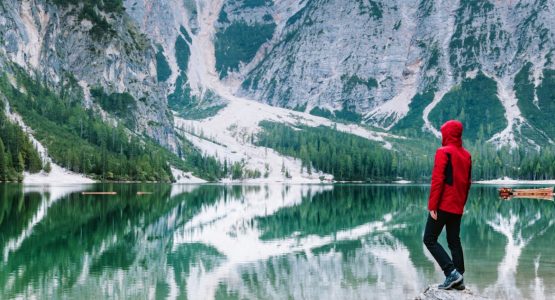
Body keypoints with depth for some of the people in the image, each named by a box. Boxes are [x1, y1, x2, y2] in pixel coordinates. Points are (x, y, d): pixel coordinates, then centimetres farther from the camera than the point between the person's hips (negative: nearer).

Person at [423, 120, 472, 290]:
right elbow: (467, 183, 15)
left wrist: (432, 206, -15)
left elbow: (437, 180, -16)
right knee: (454, 241, 12)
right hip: (458, 207, 7)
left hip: (443, 205, -7)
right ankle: (458, 279, 8)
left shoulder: (443, 152, -11)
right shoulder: (466, 155, 11)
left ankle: (452, 272, -13)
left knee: (430, 239, -1)